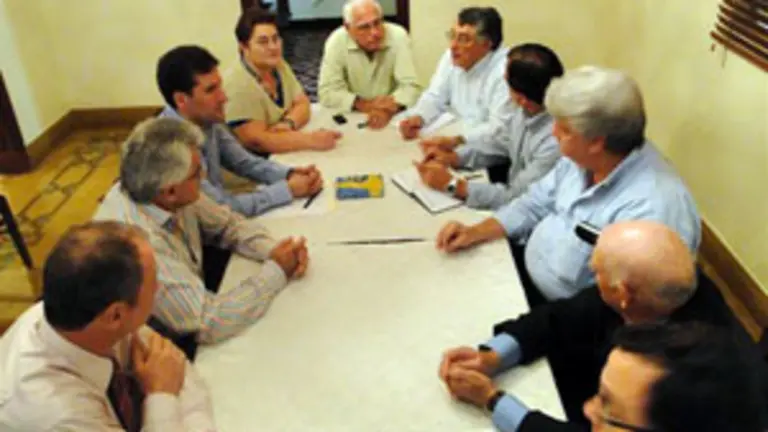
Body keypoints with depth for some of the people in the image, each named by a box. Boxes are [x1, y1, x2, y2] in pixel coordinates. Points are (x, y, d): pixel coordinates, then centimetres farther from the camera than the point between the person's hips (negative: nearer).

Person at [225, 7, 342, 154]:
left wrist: (287, 124, -20)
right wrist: (312, 140, -28)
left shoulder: (278, 65, 3)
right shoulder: (239, 86, -22)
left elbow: (303, 105, 3)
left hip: (287, 154, 8)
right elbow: (255, 141, -27)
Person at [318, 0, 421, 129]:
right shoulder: (336, 41, -12)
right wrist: (364, 105, -25)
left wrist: (389, 110, -33)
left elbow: (411, 87, -15)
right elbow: (327, 92, -12)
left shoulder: (398, 36, -13)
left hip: (394, 117, 1)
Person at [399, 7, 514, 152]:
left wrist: (456, 142, -38)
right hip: (455, 134, 7)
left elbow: (500, 128, -27)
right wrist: (417, 118, -14)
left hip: (489, 149, -7)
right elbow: (435, 98, 8)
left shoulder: (506, 70, -22)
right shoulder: (452, 56, 1)